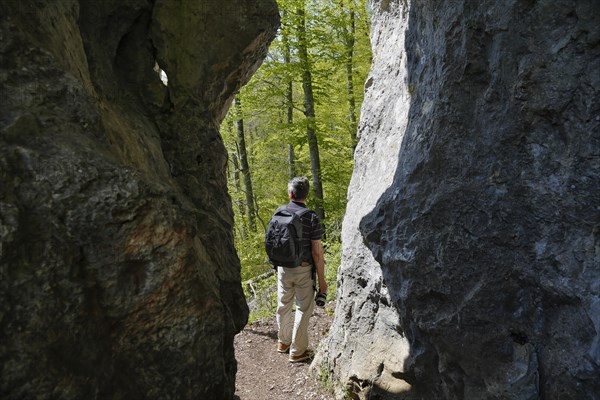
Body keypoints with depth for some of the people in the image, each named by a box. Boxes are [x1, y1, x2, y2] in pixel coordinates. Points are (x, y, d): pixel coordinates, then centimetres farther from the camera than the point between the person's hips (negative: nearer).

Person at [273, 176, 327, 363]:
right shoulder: (312, 218, -17)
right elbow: (317, 252, -15)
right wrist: (321, 279, -7)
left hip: (283, 267, 4)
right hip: (304, 270, -4)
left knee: (283, 305, 20)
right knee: (303, 309, 9)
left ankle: (283, 342, 38)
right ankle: (297, 351, 17)